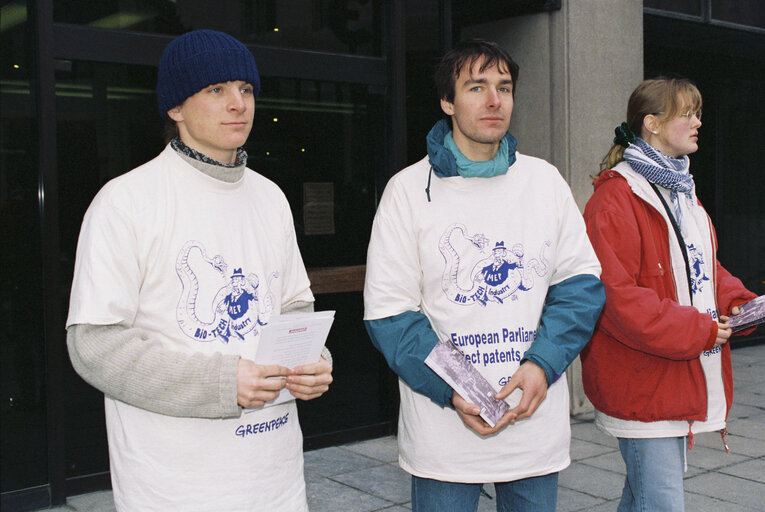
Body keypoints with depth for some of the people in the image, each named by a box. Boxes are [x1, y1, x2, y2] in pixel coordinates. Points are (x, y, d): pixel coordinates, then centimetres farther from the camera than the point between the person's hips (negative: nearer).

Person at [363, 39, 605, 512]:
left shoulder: (545, 180, 5)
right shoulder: (410, 189, -4)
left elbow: (582, 282, 4)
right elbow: (389, 310, -7)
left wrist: (543, 364, -11)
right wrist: (451, 390, -17)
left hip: (538, 420, 3)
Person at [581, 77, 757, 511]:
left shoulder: (682, 191, 15)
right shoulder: (615, 199, -16)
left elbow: (705, 268, 23)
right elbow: (617, 296, -22)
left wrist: (739, 304, 4)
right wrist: (698, 331, -19)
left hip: (683, 377, 9)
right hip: (643, 387, -9)